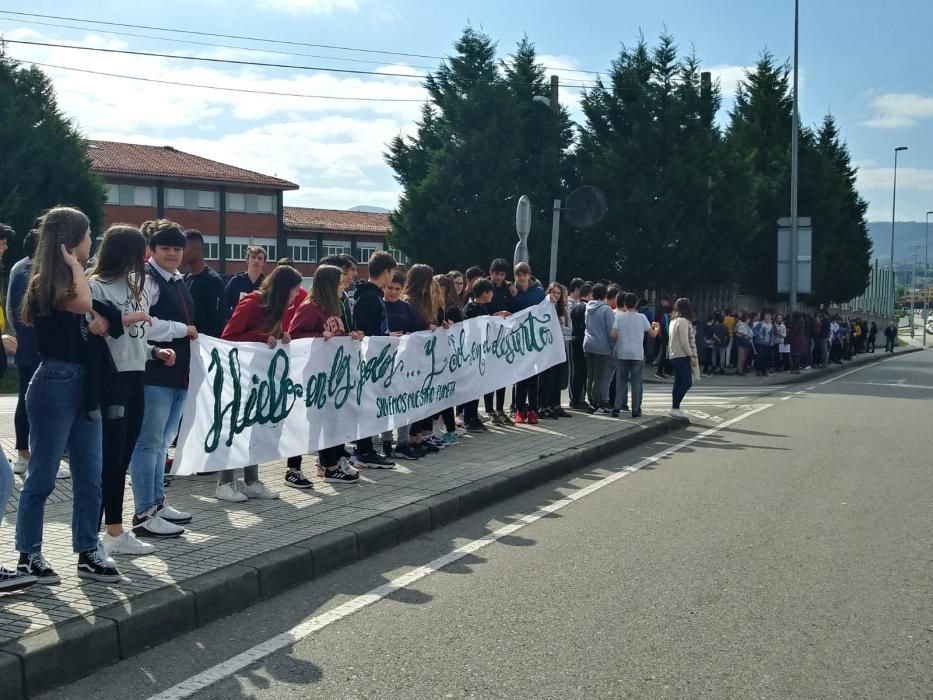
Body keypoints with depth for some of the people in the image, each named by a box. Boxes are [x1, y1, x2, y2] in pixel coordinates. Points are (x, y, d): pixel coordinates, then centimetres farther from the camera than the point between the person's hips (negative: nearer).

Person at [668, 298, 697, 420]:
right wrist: (692, 356, -15)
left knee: (678, 383, 10)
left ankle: (675, 409, 10)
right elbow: (684, 341, -19)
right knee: (687, 382, -12)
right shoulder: (683, 321, -14)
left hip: (675, 356, 10)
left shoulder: (674, 321, 15)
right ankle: (675, 408, -16)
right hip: (682, 356, -10)